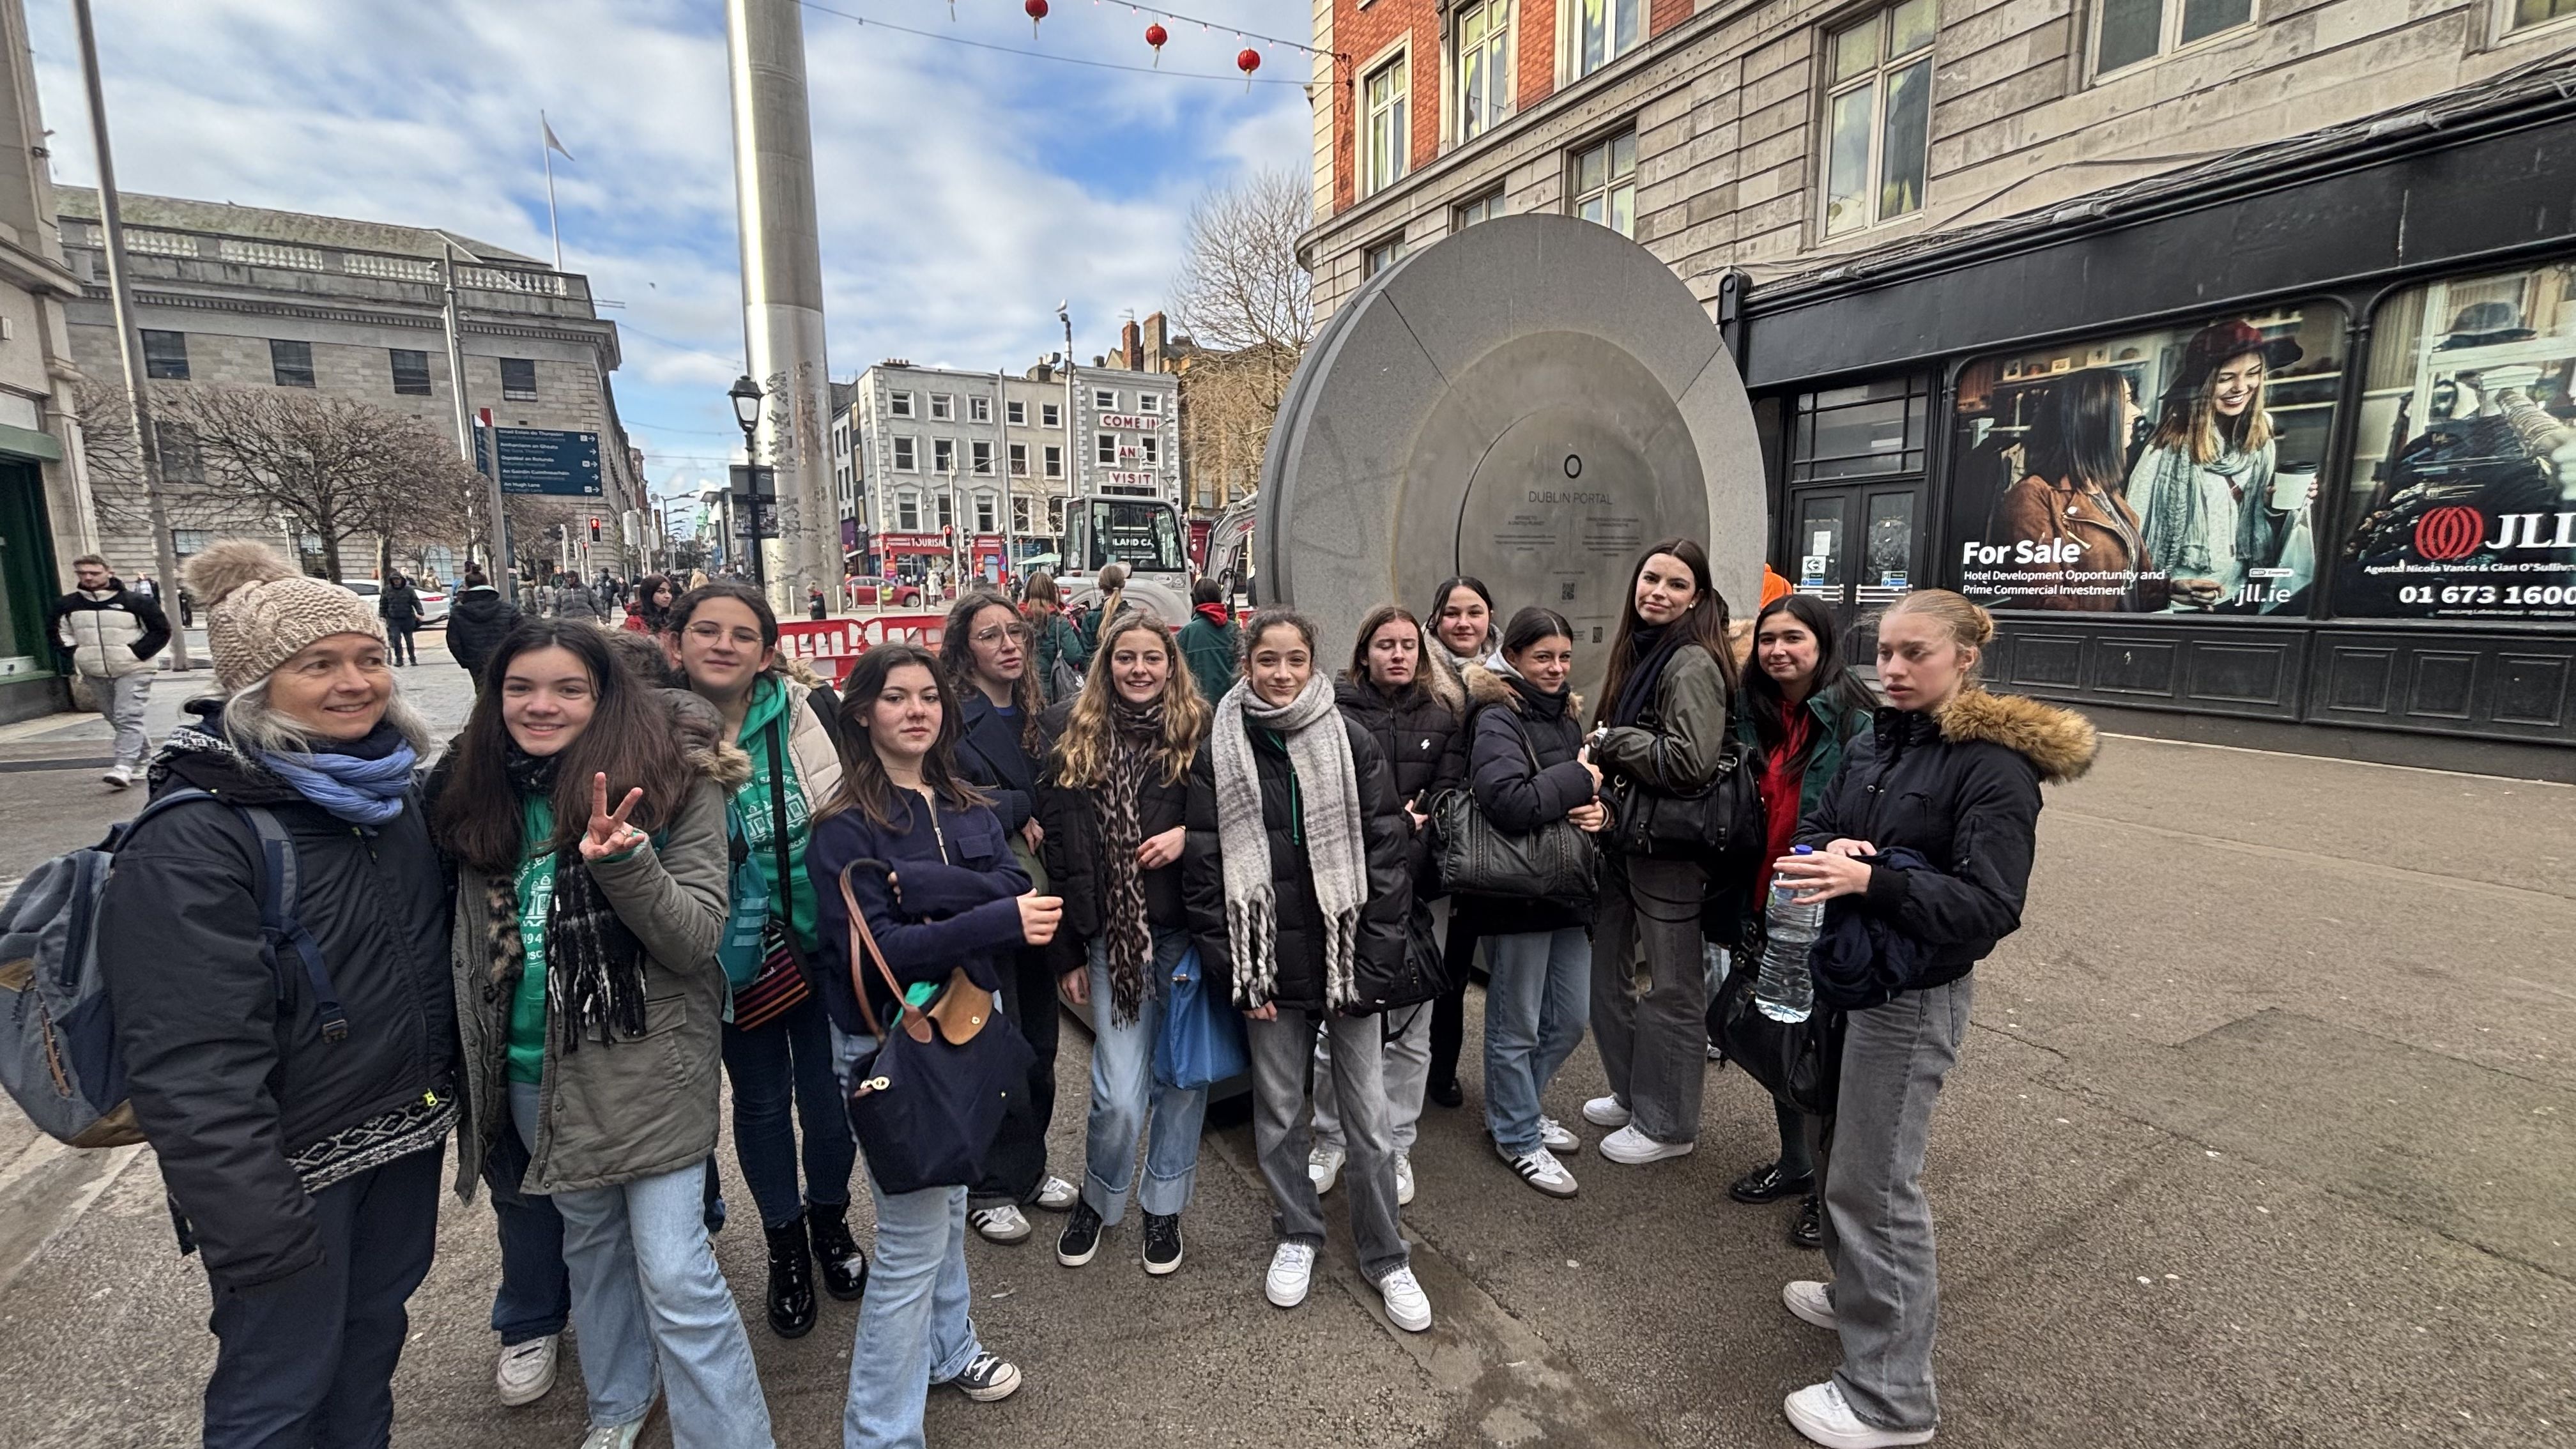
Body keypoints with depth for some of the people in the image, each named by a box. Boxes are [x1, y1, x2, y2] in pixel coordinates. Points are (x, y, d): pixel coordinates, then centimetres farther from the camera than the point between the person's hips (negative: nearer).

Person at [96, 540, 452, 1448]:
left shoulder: (394, 789, 1)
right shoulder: (193, 843, -21)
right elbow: (190, 1067, -24)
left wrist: (456, 1084, 12)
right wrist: (258, 1235, -23)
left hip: (409, 1132, 6)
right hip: (290, 1168, -6)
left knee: (376, 1325, 23)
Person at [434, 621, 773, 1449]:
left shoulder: (670, 776, -14)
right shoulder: (480, 787, 2)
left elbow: (697, 938, -18)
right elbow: (471, 929, 17)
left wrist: (623, 864, -32)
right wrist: (466, 1046, 12)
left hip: (645, 1063, -5)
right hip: (531, 1066, 6)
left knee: (676, 1276, -2)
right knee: (590, 1242, 24)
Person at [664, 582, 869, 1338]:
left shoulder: (809, 711, -11)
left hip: (821, 940, 0)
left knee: (827, 1095, 13)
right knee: (761, 1103, 17)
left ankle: (830, 1223, 42)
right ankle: (785, 1245, 41)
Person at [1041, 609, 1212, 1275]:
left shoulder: (1200, 732, -1)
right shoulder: (1075, 738, 3)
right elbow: (1058, 849, 4)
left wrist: (1190, 834, -16)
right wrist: (1068, 951, 3)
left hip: (1186, 928, 0)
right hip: (1112, 935, 0)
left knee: (1183, 1074, 11)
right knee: (1118, 1094, -1)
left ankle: (1163, 1206, 34)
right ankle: (1098, 1200, 29)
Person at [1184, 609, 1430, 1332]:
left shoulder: (1352, 744, -3)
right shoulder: (1220, 753, -1)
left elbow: (1386, 850, -4)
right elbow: (1203, 868, -1)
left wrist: (1375, 959, -8)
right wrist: (1232, 969, -5)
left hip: (1345, 955, 0)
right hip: (1267, 961, 1)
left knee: (1368, 1114, 7)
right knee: (1278, 1107, 15)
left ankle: (1385, 1257, 28)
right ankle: (1297, 1235, 38)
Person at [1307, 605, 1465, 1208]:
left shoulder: (1443, 714, 10)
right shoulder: (1337, 710, 2)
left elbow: (1448, 793, 3)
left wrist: (1413, 829, -11)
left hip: (1417, 888, 3)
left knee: (1411, 1025, 7)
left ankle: (1395, 1147, 24)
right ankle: (1331, 1140, 21)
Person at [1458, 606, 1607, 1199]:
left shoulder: (1566, 714, 11)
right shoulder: (1497, 719, -15)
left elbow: (1590, 793, 19)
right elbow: (1508, 801, -31)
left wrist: (1599, 808, -5)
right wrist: (1578, 780, -17)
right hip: (1514, 891, -8)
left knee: (1570, 1020, 18)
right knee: (1517, 1026, 8)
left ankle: (1518, 1109, 40)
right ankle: (1518, 1137, 28)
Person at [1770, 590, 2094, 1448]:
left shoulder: (1995, 767, -15)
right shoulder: (1875, 742, 6)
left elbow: (1991, 906, -20)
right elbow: (1814, 827, 9)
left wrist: (1872, 880, -33)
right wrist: (1827, 850, -15)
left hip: (1914, 995, -7)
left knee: (1872, 1182, 0)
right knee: (1835, 1150, 19)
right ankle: (1867, 1297, 42)